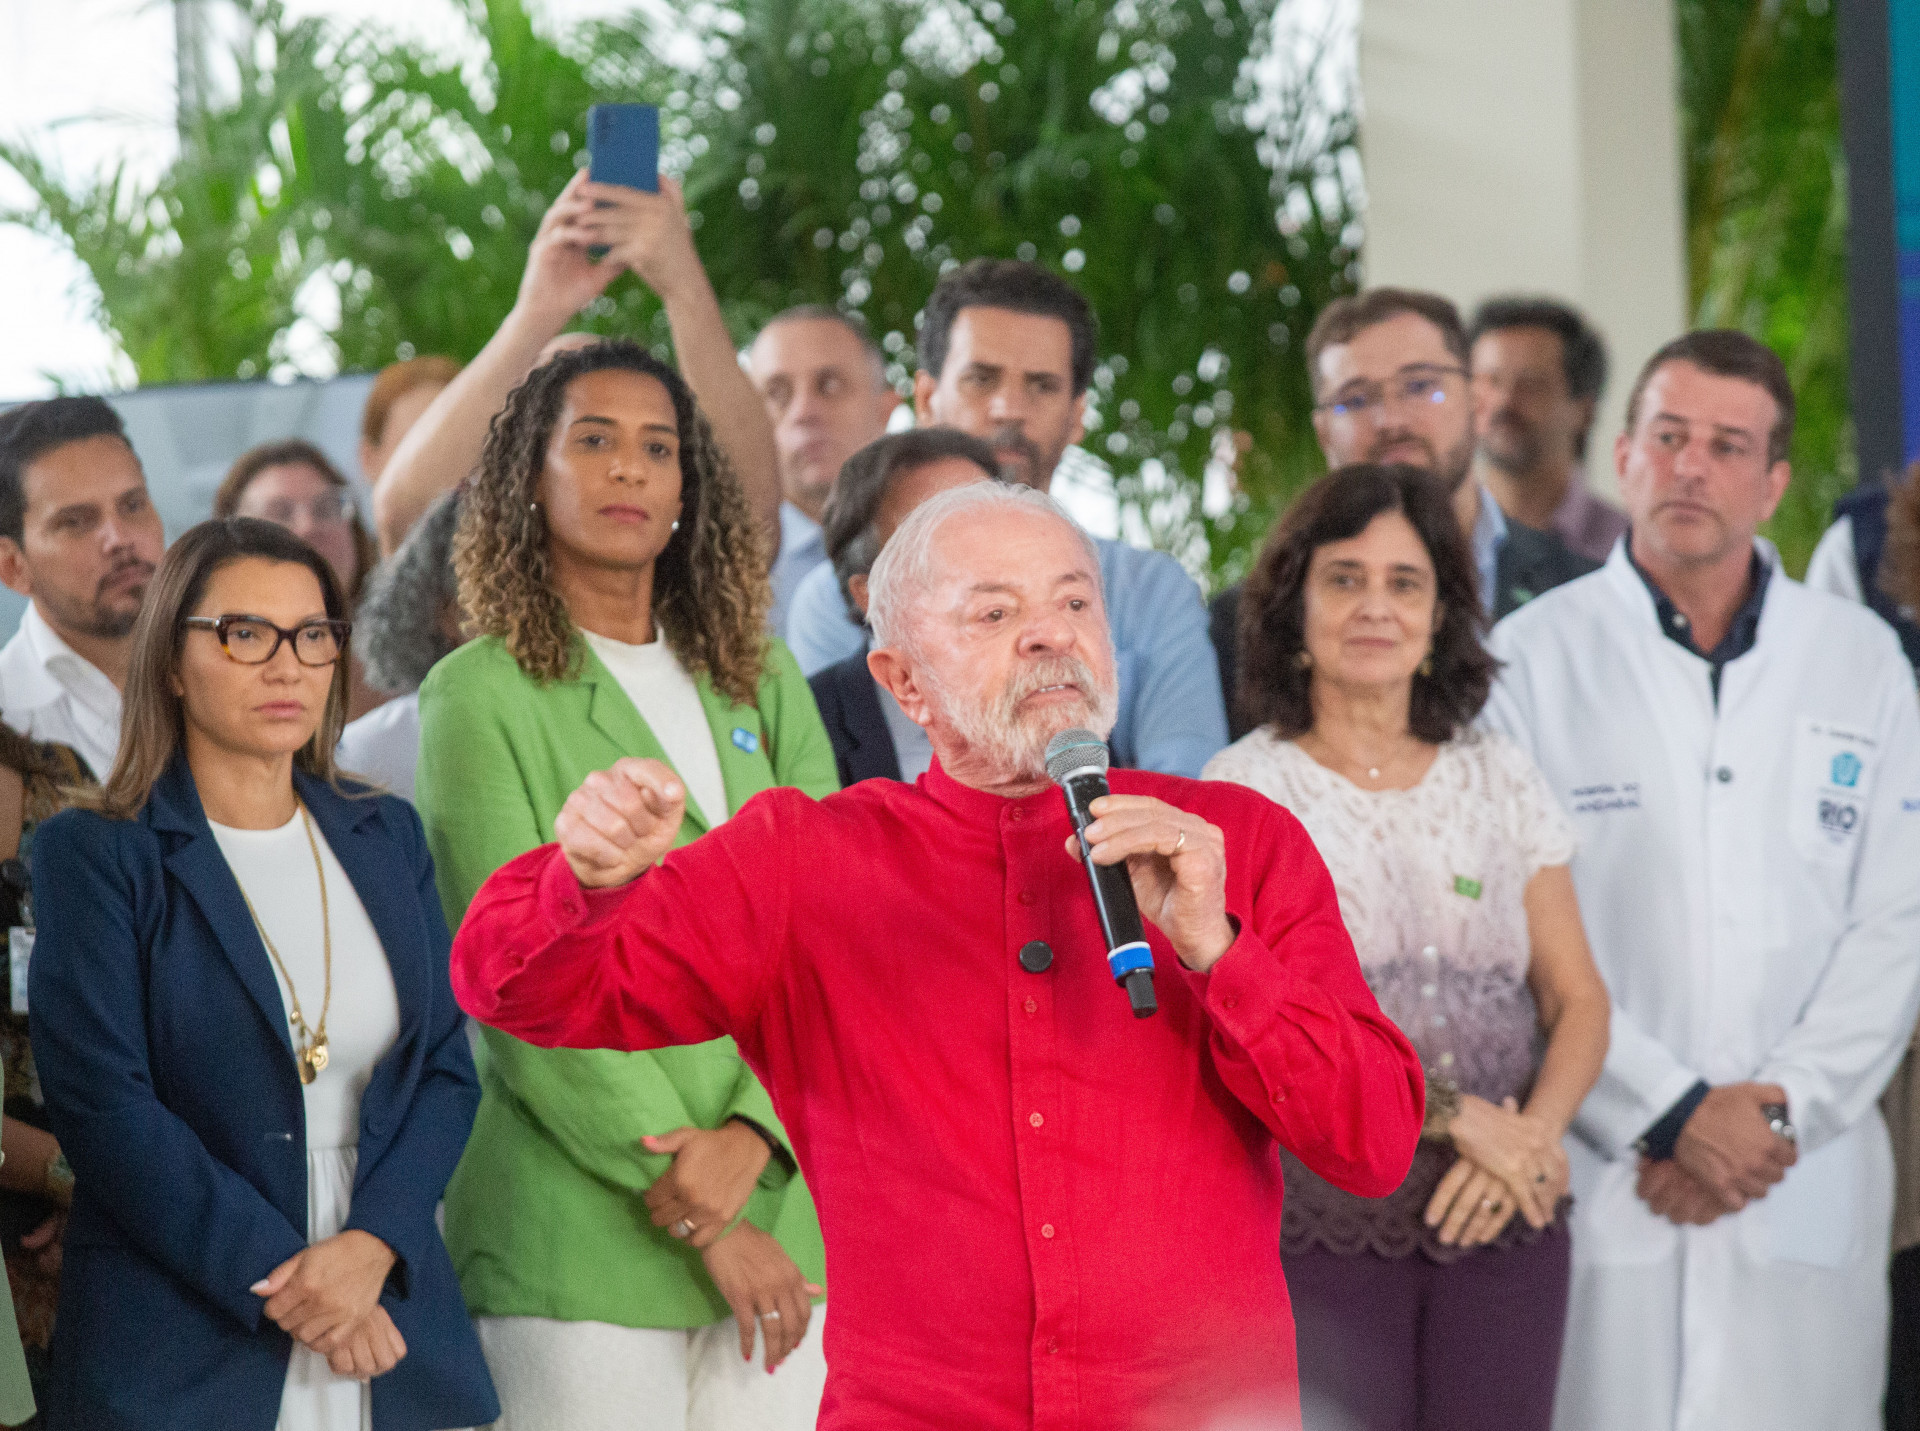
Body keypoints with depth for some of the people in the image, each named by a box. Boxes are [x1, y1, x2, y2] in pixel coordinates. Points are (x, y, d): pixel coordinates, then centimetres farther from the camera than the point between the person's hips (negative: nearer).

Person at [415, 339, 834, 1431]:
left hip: (782, 1211, 4)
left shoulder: (760, 681, 14)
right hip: (583, 1241, -4)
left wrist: (751, 1137, -13)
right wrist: (700, 1223, -13)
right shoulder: (479, 696, -1)